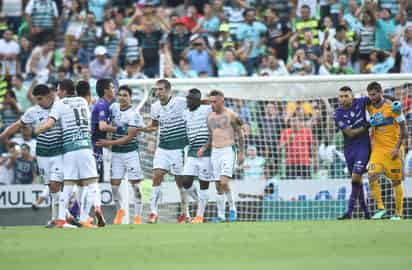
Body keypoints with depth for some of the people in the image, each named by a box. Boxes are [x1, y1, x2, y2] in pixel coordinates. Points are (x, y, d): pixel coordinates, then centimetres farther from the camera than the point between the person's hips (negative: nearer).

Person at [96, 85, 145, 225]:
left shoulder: (134, 114, -10)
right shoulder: (114, 110, 7)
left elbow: (129, 137, -15)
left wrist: (110, 143, -16)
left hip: (130, 152, -5)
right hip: (116, 153, 5)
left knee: (135, 184, -1)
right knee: (114, 183, 2)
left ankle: (138, 216, 5)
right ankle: (119, 210, 23)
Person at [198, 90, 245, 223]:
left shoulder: (231, 115, -7)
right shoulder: (210, 117, 10)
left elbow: (240, 134, -1)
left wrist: (241, 152, -5)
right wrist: (204, 148, 3)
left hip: (228, 151, -6)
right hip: (215, 152, 6)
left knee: (224, 182, -18)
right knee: (218, 185, 5)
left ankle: (232, 208, 1)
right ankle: (220, 215, 9)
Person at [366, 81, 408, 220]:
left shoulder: (393, 107, -11)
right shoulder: (370, 108, 6)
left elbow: (403, 128, -10)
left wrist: (397, 148, -15)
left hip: (393, 150, -5)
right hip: (378, 149, 5)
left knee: (396, 181, 2)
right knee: (372, 175, -14)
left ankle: (398, 213, 12)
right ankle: (380, 208, -6)